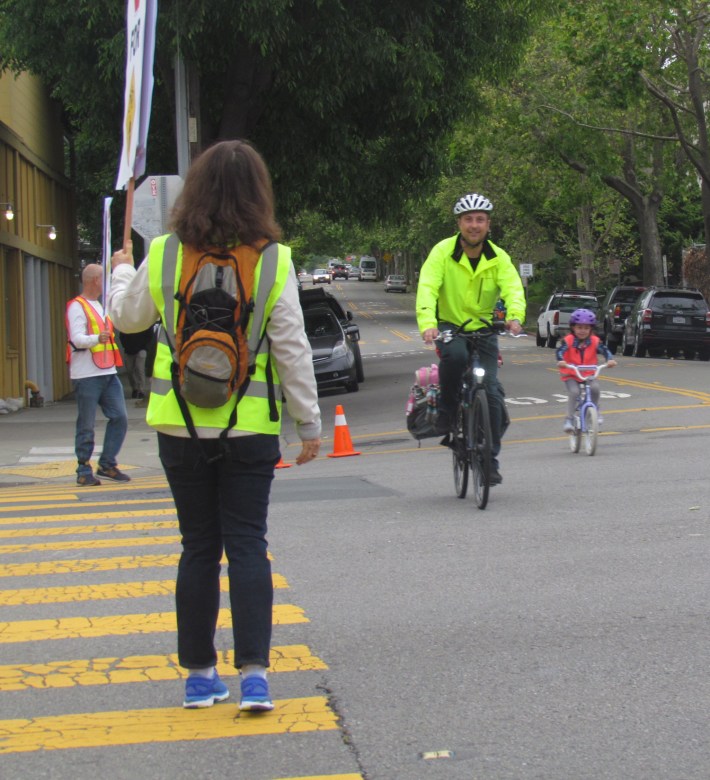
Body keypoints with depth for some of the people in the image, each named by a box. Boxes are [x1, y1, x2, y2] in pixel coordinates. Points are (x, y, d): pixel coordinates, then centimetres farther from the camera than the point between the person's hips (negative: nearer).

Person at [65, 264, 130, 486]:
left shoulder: (100, 306, 21)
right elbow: (77, 339, -20)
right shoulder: (77, 307, -8)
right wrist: (97, 339, -35)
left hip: (108, 373, 8)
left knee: (119, 418, 1)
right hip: (86, 376, -8)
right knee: (86, 425, -3)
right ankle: (84, 471, 5)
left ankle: (107, 464, 12)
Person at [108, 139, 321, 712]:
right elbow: (292, 349, -6)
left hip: (180, 425, 2)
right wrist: (310, 422, 3)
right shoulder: (273, 260, -8)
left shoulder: (163, 255, -3)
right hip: (249, 428, -2)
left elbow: (127, 317, 14)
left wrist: (121, 272, 34)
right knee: (248, 546, 3)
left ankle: (199, 675, 16)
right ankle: (254, 674, -4)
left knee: (198, 548, 10)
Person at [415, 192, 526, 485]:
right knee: (455, 354, -36)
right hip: (450, 325, -2)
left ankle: (490, 459, 3)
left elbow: (513, 288, -19)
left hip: (484, 329, 2)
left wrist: (515, 316, -42)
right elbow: (427, 288, -23)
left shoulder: (498, 258, -4)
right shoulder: (443, 252, -11)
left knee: (490, 391, -9)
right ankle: (446, 411, -11)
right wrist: (427, 323, -41)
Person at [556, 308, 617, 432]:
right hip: (571, 374, -2)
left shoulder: (595, 341, -4)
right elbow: (560, 350, -23)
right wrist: (560, 360, -45)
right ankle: (569, 419, -17)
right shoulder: (568, 340, -10)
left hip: (589, 374, 2)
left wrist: (610, 360, -34)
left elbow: (605, 350, -13)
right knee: (573, 392, -25)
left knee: (595, 388, -25)